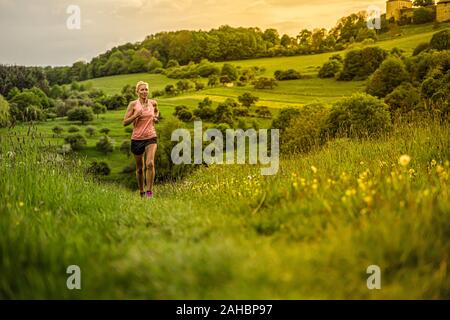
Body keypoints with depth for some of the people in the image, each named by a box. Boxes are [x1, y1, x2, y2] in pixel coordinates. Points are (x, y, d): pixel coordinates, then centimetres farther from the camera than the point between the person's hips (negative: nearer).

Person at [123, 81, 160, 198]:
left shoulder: (153, 103, 5)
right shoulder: (133, 104, -4)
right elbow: (125, 122, -5)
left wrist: (156, 117, 9)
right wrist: (136, 115, -18)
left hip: (151, 137, 1)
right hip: (137, 138, -1)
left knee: (150, 164, -21)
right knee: (139, 168, 10)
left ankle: (150, 191, -14)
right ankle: (141, 192, 27)